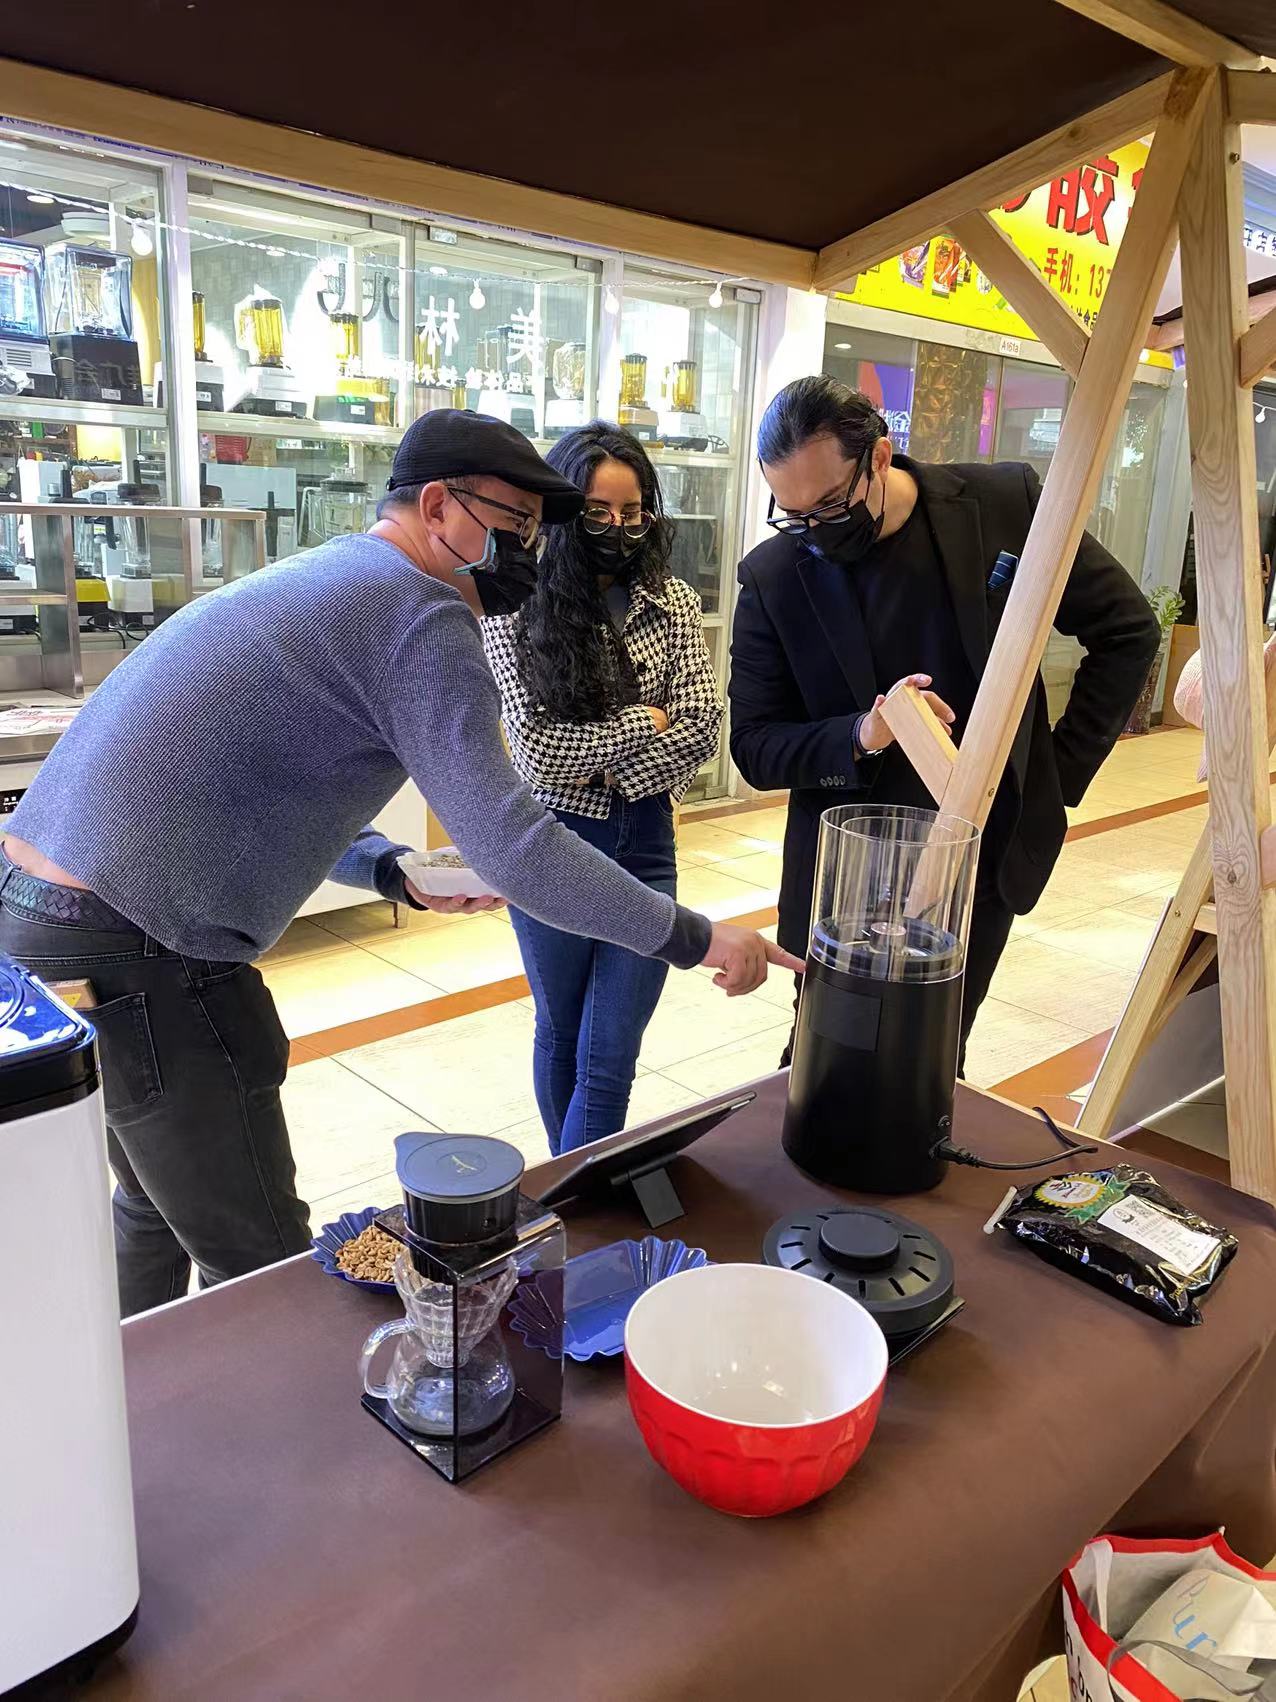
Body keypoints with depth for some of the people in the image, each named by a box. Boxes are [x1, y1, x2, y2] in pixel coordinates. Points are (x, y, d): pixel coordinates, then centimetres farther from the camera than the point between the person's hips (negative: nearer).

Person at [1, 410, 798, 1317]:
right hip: (133, 958, -10)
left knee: (159, 1210, 26)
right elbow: (510, 844, -22)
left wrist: (393, 870, 8)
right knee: (263, 1263, 1)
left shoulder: (316, 578, 17)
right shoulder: (420, 613, -13)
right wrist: (695, 939, -13)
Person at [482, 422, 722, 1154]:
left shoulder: (673, 603, 1)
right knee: (563, 1036, 18)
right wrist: (645, 720, -11)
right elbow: (537, 747, -15)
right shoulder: (519, 610, -7)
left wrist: (601, 770, -15)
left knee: (609, 1063, 2)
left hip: (645, 846, 1)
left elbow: (702, 730, -7)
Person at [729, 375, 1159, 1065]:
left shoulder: (1004, 503, -7)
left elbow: (1126, 628, 3)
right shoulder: (772, 576, -9)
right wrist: (860, 737, -24)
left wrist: (1062, 770, -1)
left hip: (986, 860, 1)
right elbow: (754, 748, -6)